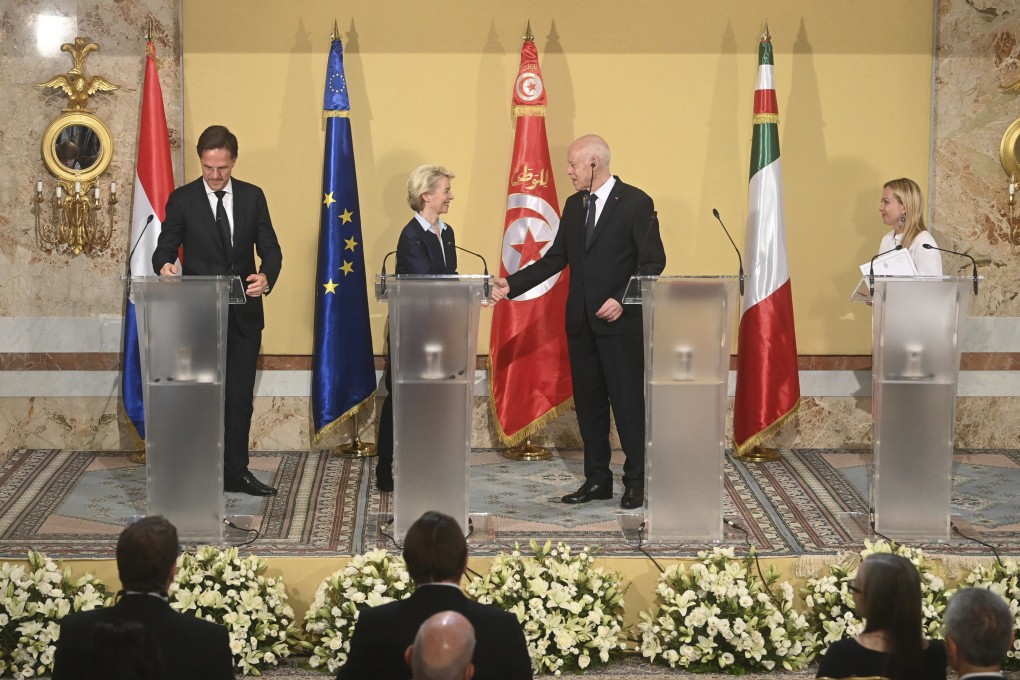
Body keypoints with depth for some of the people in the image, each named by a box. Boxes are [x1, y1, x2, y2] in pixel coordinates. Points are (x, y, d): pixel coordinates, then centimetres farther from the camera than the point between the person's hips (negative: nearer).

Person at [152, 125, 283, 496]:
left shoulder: (252, 196, 5)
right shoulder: (182, 199, -2)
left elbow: (270, 248, 2)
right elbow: (165, 248, -3)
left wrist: (266, 277, -19)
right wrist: (165, 265, -27)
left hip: (244, 312, 3)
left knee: (240, 395, 8)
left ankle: (236, 472, 17)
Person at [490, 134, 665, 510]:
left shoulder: (635, 202, -8)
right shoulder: (574, 205, 12)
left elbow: (653, 261, -10)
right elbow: (555, 258, 14)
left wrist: (622, 300, -18)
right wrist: (511, 285, 6)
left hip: (620, 322, -7)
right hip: (581, 322, 7)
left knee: (628, 402, -3)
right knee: (588, 403, 10)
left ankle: (636, 483, 5)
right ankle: (597, 480, 18)